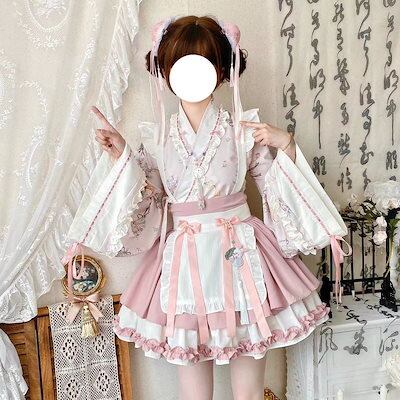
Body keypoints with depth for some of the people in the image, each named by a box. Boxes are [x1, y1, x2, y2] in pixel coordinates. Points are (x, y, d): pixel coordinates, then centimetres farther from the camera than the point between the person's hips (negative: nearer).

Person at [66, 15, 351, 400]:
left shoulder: (245, 129, -2)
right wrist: (120, 157, -5)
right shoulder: (155, 137, 2)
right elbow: (145, 205, 4)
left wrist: (286, 145, -12)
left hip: (241, 256, -1)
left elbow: (275, 189, 1)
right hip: (184, 262, 2)